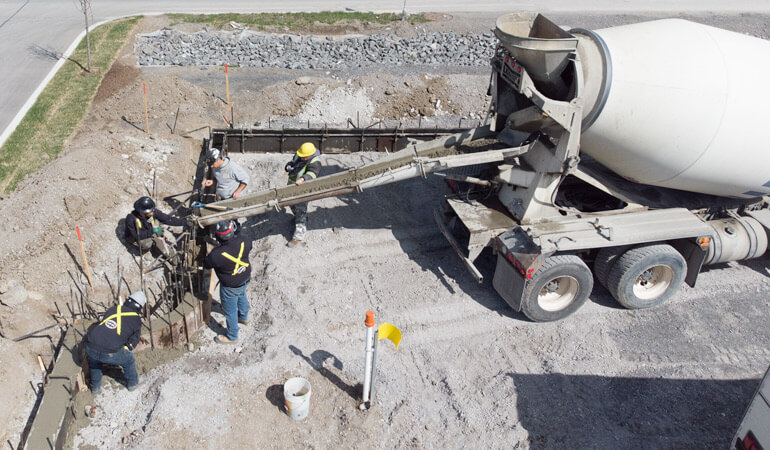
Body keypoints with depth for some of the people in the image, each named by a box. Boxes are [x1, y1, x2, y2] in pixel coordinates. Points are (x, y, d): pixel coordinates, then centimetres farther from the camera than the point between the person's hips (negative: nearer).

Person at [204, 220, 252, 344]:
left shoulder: (216, 255, -38)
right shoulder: (244, 243, -26)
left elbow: (206, 265, -16)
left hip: (231, 287, -5)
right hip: (245, 279, 6)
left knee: (230, 310, 18)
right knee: (241, 297, 36)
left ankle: (232, 337, 41)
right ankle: (244, 317, 64)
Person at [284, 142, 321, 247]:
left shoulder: (315, 163, -24)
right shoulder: (298, 156, 0)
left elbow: (312, 173, -40)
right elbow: (292, 162, 16)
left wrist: (303, 179, -60)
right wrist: (288, 166, -8)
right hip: (291, 185, 9)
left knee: (300, 209, -8)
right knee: (293, 204, 28)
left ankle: (299, 235, -3)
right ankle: (297, 218, 58)